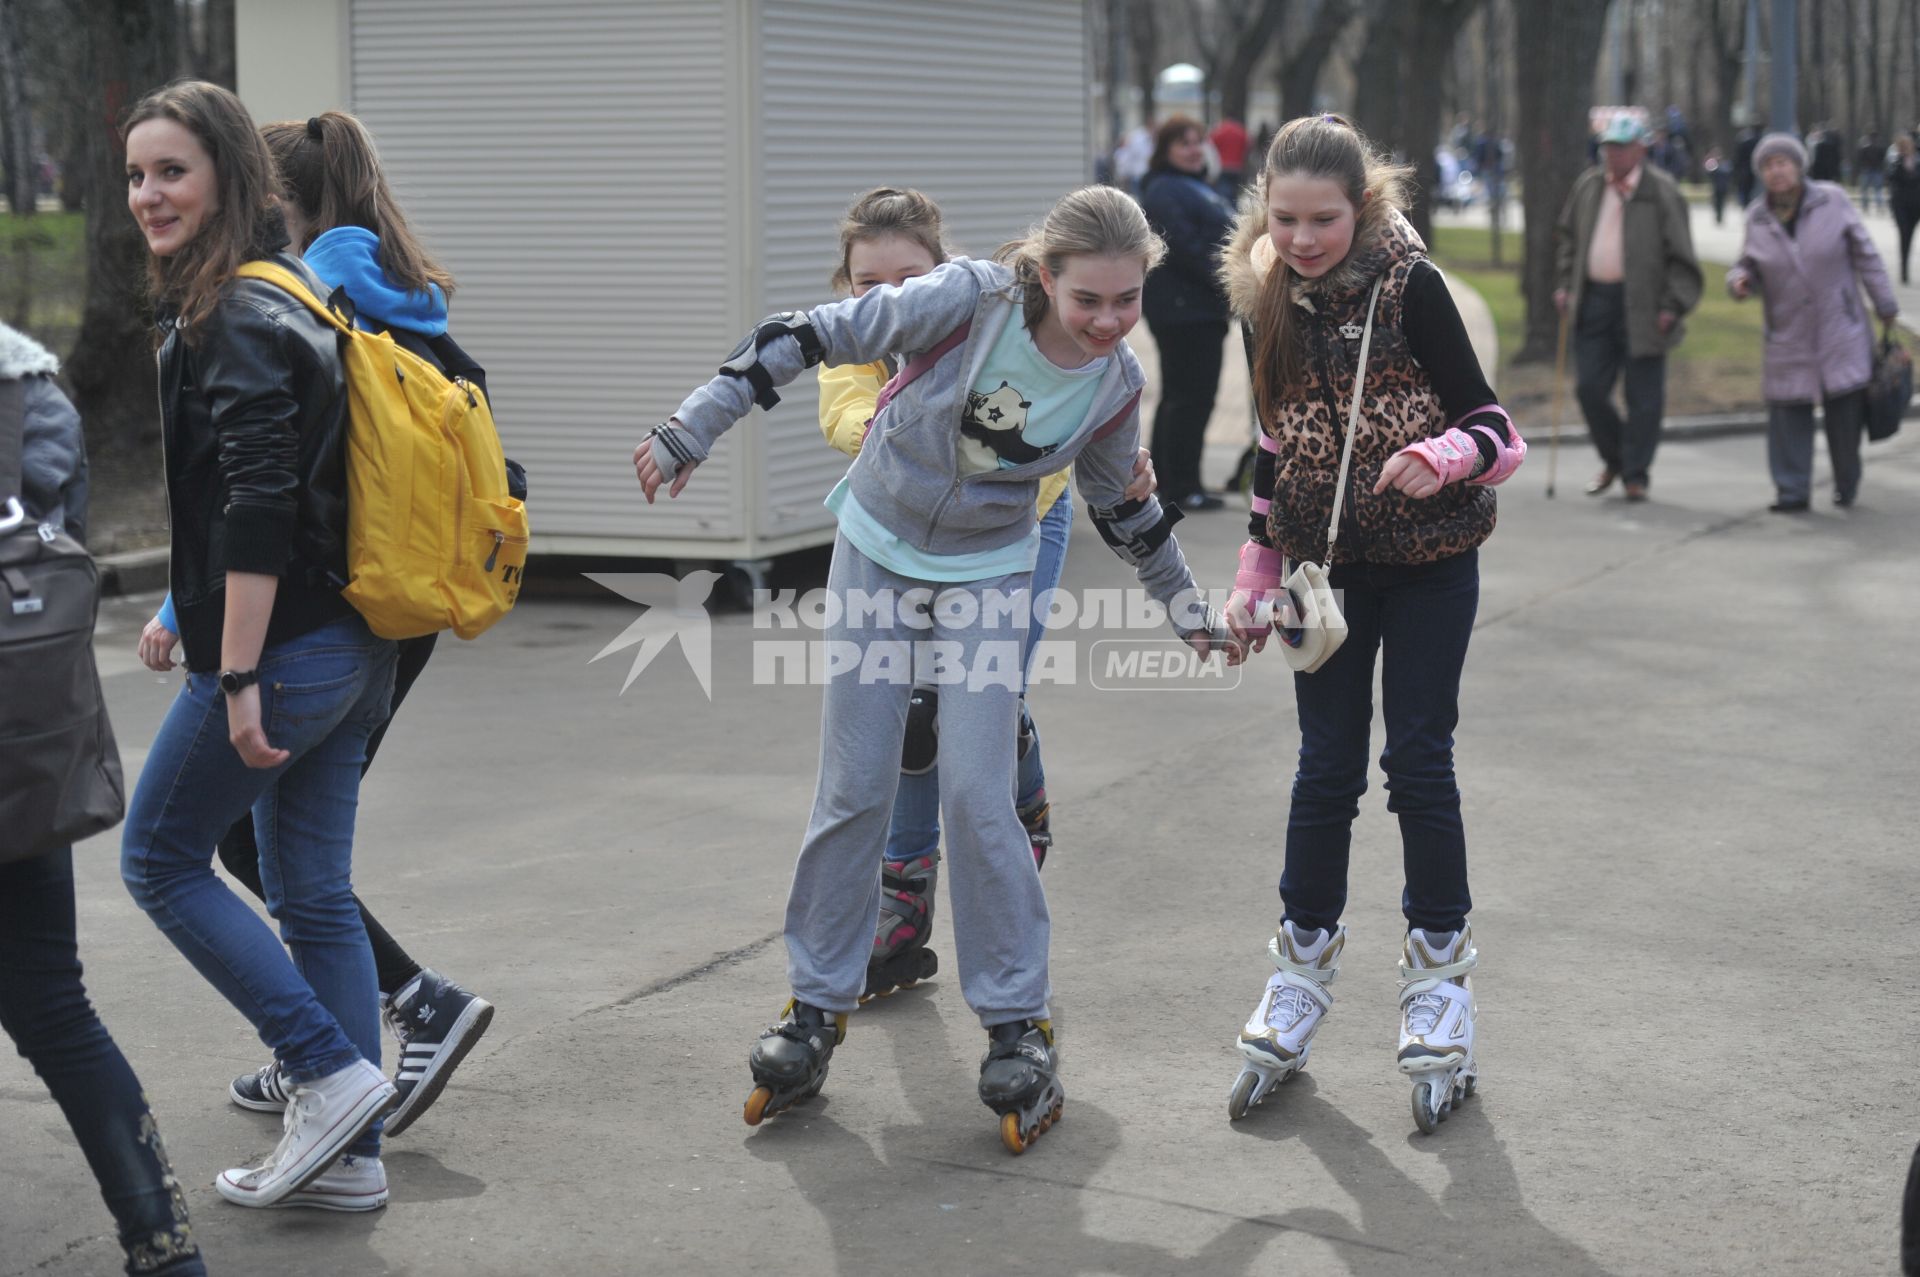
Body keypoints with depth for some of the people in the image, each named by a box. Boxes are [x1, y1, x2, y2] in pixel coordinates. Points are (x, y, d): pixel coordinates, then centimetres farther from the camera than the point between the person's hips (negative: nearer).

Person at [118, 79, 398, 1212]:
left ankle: (332, 1073, 3)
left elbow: (257, 508, -22)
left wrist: (239, 679, -22)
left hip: (284, 648, -9)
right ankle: (348, 1156, 17)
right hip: (356, 649, 9)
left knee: (161, 859, 6)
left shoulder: (236, 319, -15)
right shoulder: (295, 291, 14)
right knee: (316, 892, 12)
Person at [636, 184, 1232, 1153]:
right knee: (853, 790, 2)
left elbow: (1122, 507, 7)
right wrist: (691, 431, -20)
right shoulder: (969, 301, -25)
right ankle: (817, 1007, 17)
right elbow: (810, 338, -19)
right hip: (877, 555, -1)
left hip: (988, 578, 1)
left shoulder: (1116, 384, -13)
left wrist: (1186, 610, 17)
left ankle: (1017, 1025, 5)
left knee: (979, 797, -8)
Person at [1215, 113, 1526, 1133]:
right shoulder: (1271, 305, 2)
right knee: (1326, 767, 6)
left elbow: (1491, 425, -9)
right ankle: (1302, 972, 19)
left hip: (1429, 561, -3)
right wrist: (1258, 578, 13)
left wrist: (1443, 457, -31)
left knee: (1418, 762, 0)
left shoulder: (1410, 286, -12)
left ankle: (1439, 977, 14)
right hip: (1328, 567, 3)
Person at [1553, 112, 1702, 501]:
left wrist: (1672, 307, -12)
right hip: (1594, 301, 5)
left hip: (1641, 307, -4)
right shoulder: (1588, 186, 10)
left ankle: (1636, 475, 10)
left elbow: (1681, 258, -5)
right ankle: (1613, 460, 25)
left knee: (1644, 397, 0)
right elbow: (1567, 237, 22)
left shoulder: (1662, 192, -5)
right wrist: (1564, 283, 12)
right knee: (1590, 388, 4)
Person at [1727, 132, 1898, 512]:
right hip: (1788, 336, 2)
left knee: (1845, 408, 0)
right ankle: (1792, 492, 4)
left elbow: (1865, 256, 2)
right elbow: (1749, 267, 12)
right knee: (1788, 411, -5)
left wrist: (1885, 305, 3)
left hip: (1840, 331, -1)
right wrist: (1740, 280, -13)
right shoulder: (1757, 218, 2)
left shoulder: (1832, 201, -4)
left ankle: (1847, 484, 21)